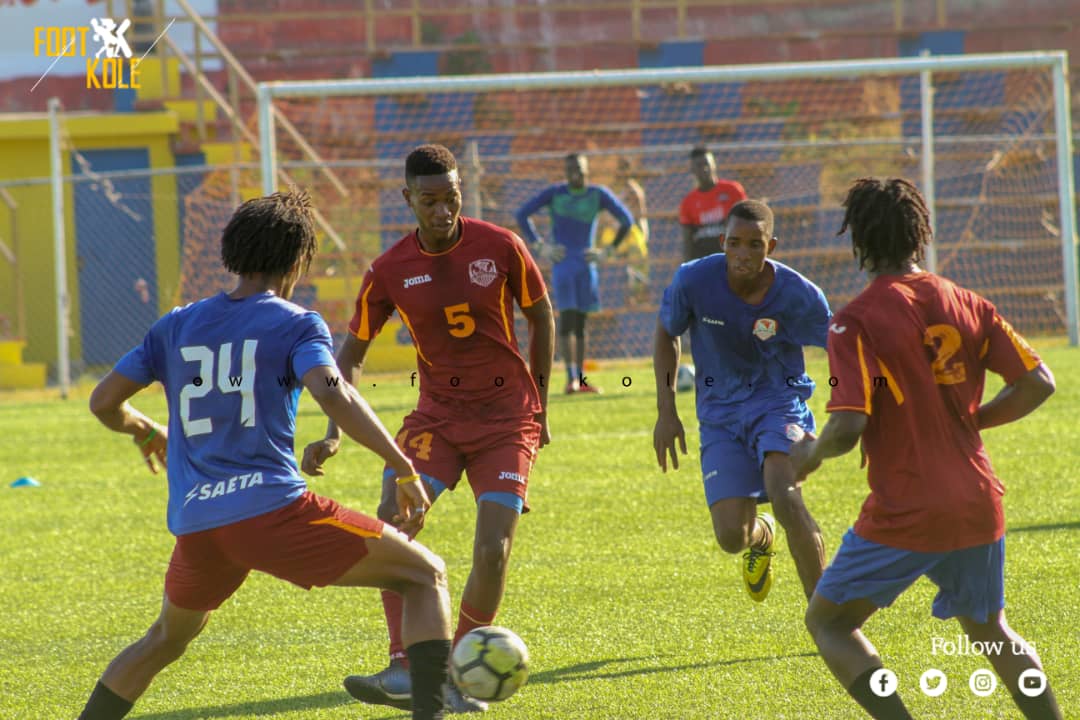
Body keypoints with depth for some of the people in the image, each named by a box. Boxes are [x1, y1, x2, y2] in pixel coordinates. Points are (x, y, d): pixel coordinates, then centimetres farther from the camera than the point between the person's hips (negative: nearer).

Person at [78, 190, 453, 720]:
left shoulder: (176, 327, 17)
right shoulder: (294, 324, 3)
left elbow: (103, 402, 20)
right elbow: (333, 396, -15)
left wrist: (144, 431, 41)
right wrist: (404, 469, -12)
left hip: (194, 525, 5)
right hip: (272, 508, -5)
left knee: (168, 638, 32)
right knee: (426, 576, 5)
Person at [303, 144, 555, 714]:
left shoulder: (500, 247, -8)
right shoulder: (390, 271, -4)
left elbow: (541, 315, 8)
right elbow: (351, 353, 5)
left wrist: (538, 405, 9)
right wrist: (332, 435, -5)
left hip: (507, 419, -1)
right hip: (437, 415, 1)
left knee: (492, 551, -13)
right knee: (391, 523, -21)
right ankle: (404, 669, -24)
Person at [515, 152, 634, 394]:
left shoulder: (598, 195, 1)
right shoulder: (555, 193, -2)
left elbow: (627, 220, 6)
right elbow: (522, 214, 2)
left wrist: (608, 251, 1)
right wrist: (541, 247, -3)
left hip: (586, 263, 2)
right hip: (563, 262, -2)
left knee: (580, 320, 7)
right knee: (567, 316, -13)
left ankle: (580, 379, 11)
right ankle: (571, 377, -19)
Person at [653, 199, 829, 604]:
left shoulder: (799, 296, -18)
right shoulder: (694, 280, -16)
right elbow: (666, 333, 4)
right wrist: (666, 411, 1)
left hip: (780, 403, -2)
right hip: (721, 414, 2)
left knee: (784, 496, -30)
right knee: (731, 537, -10)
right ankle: (760, 535, 32)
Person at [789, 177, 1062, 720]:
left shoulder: (857, 321, -12)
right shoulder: (966, 304, 5)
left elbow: (848, 428, -20)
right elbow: (1038, 382, 5)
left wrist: (810, 455, 1)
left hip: (905, 514, -6)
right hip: (978, 505, 6)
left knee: (827, 621, 9)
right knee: (989, 630, 24)